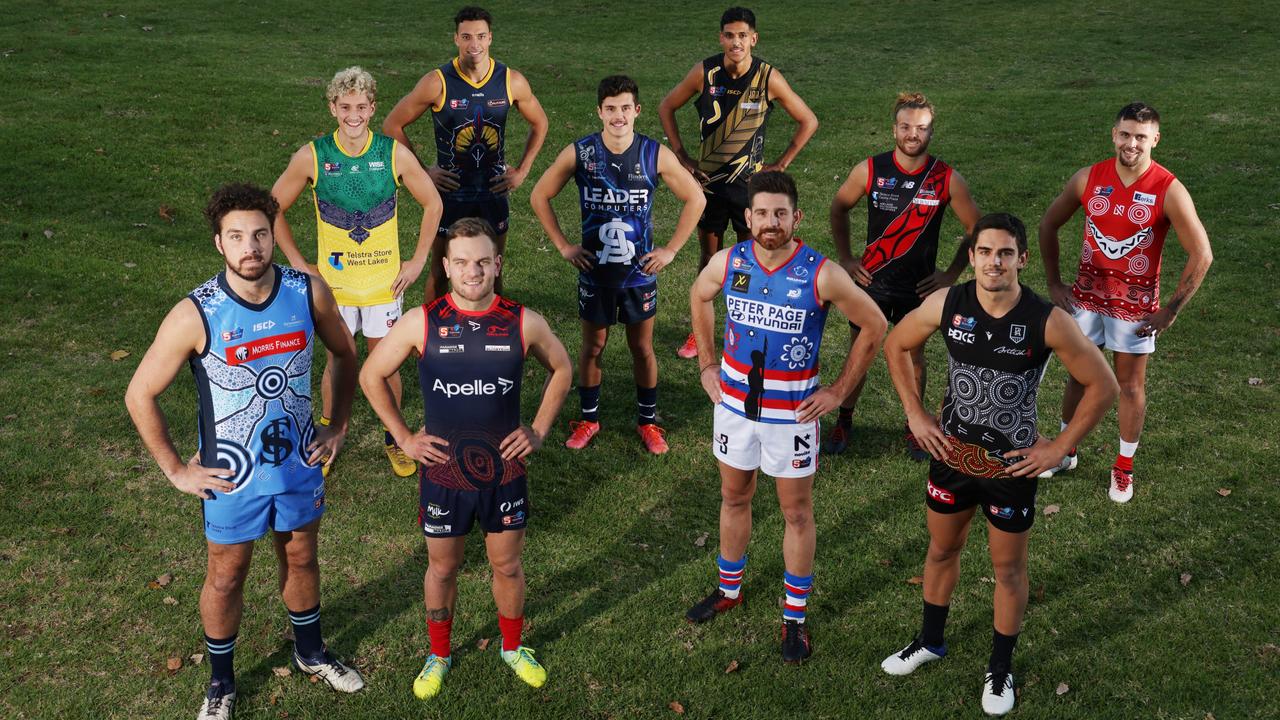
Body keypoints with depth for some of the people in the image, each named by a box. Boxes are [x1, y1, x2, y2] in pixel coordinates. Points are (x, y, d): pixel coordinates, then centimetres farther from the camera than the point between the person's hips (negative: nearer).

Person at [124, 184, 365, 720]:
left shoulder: (309, 293, -13)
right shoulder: (195, 315, -22)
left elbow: (344, 353, 7)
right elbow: (140, 395, -12)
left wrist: (338, 425, 6)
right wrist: (176, 471, -9)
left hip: (300, 462, 3)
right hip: (232, 475, -3)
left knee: (301, 560, 22)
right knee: (226, 577, 15)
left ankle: (310, 652, 47)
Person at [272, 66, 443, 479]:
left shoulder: (394, 154, -10)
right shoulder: (312, 157, -10)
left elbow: (433, 203, 3)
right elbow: (274, 210, 1)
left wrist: (417, 262, 2)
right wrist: (299, 265, -1)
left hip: (384, 283, 0)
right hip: (332, 283, 0)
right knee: (337, 363, 11)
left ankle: (394, 440, 30)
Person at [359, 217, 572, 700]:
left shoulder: (523, 322, -10)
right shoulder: (422, 322, -12)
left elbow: (561, 368, 8)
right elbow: (372, 375, 0)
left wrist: (539, 430, 1)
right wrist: (403, 437, -4)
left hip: (504, 473, 1)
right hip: (443, 474, -1)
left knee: (507, 566, 16)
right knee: (442, 568, 16)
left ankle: (513, 648, 40)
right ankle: (439, 655, 38)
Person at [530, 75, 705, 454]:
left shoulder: (656, 155, -10)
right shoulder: (578, 153, -10)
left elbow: (695, 199, 1)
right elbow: (539, 196, 2)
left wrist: (670, 250, -2)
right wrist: (563, 246, -2)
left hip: (640, 271, 0)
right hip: (594, 270, 0)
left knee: (642, 347, 12)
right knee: (592, 346, 13)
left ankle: (648, 420, 28)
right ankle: (588, 419, 30)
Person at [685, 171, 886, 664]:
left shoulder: (822, 275, -19)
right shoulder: (728, 263, -9)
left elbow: (874, 327, -7)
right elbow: (699, 298, 14)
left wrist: (839, 391, -7)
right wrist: (706, 365, 10)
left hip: (792, 413, -3)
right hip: (735, 403, 3)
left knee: (798, 515, 8)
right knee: (734, 499, 19)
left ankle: (794, 618, 24)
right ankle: (729, 591, 40)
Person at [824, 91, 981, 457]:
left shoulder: (948, 180, -12)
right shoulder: (869, 170, -12)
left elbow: (975, 229, 0)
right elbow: (838, 209, 5)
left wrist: (951, 274, -2)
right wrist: (845, 258, 2)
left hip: (919, 286, 0)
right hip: (871, 280, 0)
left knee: (914, 354, 13)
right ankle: (844, 420, 29)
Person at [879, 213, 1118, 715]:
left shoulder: (1047, 322, -22)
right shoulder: (945, 305, -14)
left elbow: (1103, 385, -11)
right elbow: (897, 345, 5)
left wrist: (1059, 448, -11)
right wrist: (916, 415, 0)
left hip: (1013, 466, -3)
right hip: (952, 454, 3)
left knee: (1009, 568, 13)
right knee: (941, 550, 21)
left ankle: (1001, 668, 34)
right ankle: (930, 642, 45)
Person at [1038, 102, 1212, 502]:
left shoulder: (1169, 191, -17)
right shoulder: (1088, 179, -8)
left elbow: (1202, 255, -13)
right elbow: (1049, 225, 5)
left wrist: (1172, 310, -13)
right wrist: (1053, 283, 2)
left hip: (1135, 304, -2)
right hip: (1087, 295, 3)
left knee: (1131, 384, 8)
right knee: (1078, 375, 13)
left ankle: (1124, 467, 25)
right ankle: (1066, 451, 31)